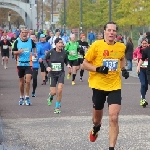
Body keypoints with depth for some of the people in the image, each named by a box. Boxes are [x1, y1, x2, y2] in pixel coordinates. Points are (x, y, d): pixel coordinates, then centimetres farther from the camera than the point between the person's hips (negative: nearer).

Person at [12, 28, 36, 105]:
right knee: (21, 81, 10)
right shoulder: (17, 41, 0)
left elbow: (34, 47, 23)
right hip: (20, 63, 1)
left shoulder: (30, 41, 1)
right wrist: (18, 52, -16)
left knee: (28, 81, -12)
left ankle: (27, 97, 0)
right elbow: (14, 52, 3)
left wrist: (35, 53, 7)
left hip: (29, 64, -1)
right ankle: (21, 97, 24)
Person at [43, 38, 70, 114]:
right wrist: (47, 67, -10)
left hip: (61, 73, 1)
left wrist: (68, 65, -8)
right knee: (53, 92, -2)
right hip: (52, 73, -1)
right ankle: (50, 96, 40)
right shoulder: (51, 52, -9)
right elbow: (44, 59, 5)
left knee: (59, 90, -13)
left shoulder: (64, 53, -4)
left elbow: (66, 60, 13)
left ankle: (57, 107, 5)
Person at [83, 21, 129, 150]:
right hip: (98, 86, -1)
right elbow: (85, 64, -5)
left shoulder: (121, 47, 0)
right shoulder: (96, 45, -10)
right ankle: (96, 128, 55)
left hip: (115, 86, 1)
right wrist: (97, 69, -22)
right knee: (97, 117, 17)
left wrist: (124, 69, 4)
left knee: (114, 118, -15)